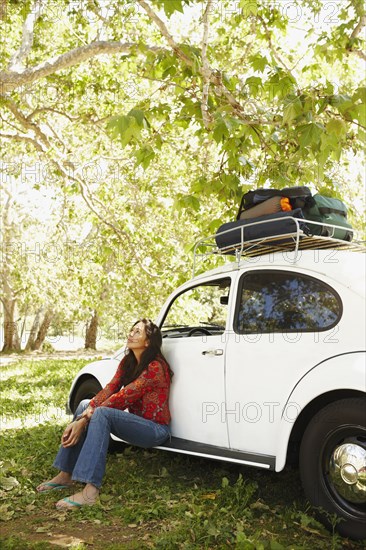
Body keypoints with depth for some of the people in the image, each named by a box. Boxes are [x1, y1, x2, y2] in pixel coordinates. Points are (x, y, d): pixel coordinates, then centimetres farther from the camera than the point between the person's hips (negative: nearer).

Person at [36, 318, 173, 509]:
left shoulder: (155, 367, -19)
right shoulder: (127, 362, 6)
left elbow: (122, 398, -23)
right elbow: (108, 391, -5)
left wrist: (85, 419, -23)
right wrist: (82, 417, -19)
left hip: (156, 429, -8)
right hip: (136, 422, 8)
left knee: (102, 413, -30)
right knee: (86, 405, -3)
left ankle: (90, 491, -35)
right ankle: (66, 475, -2)